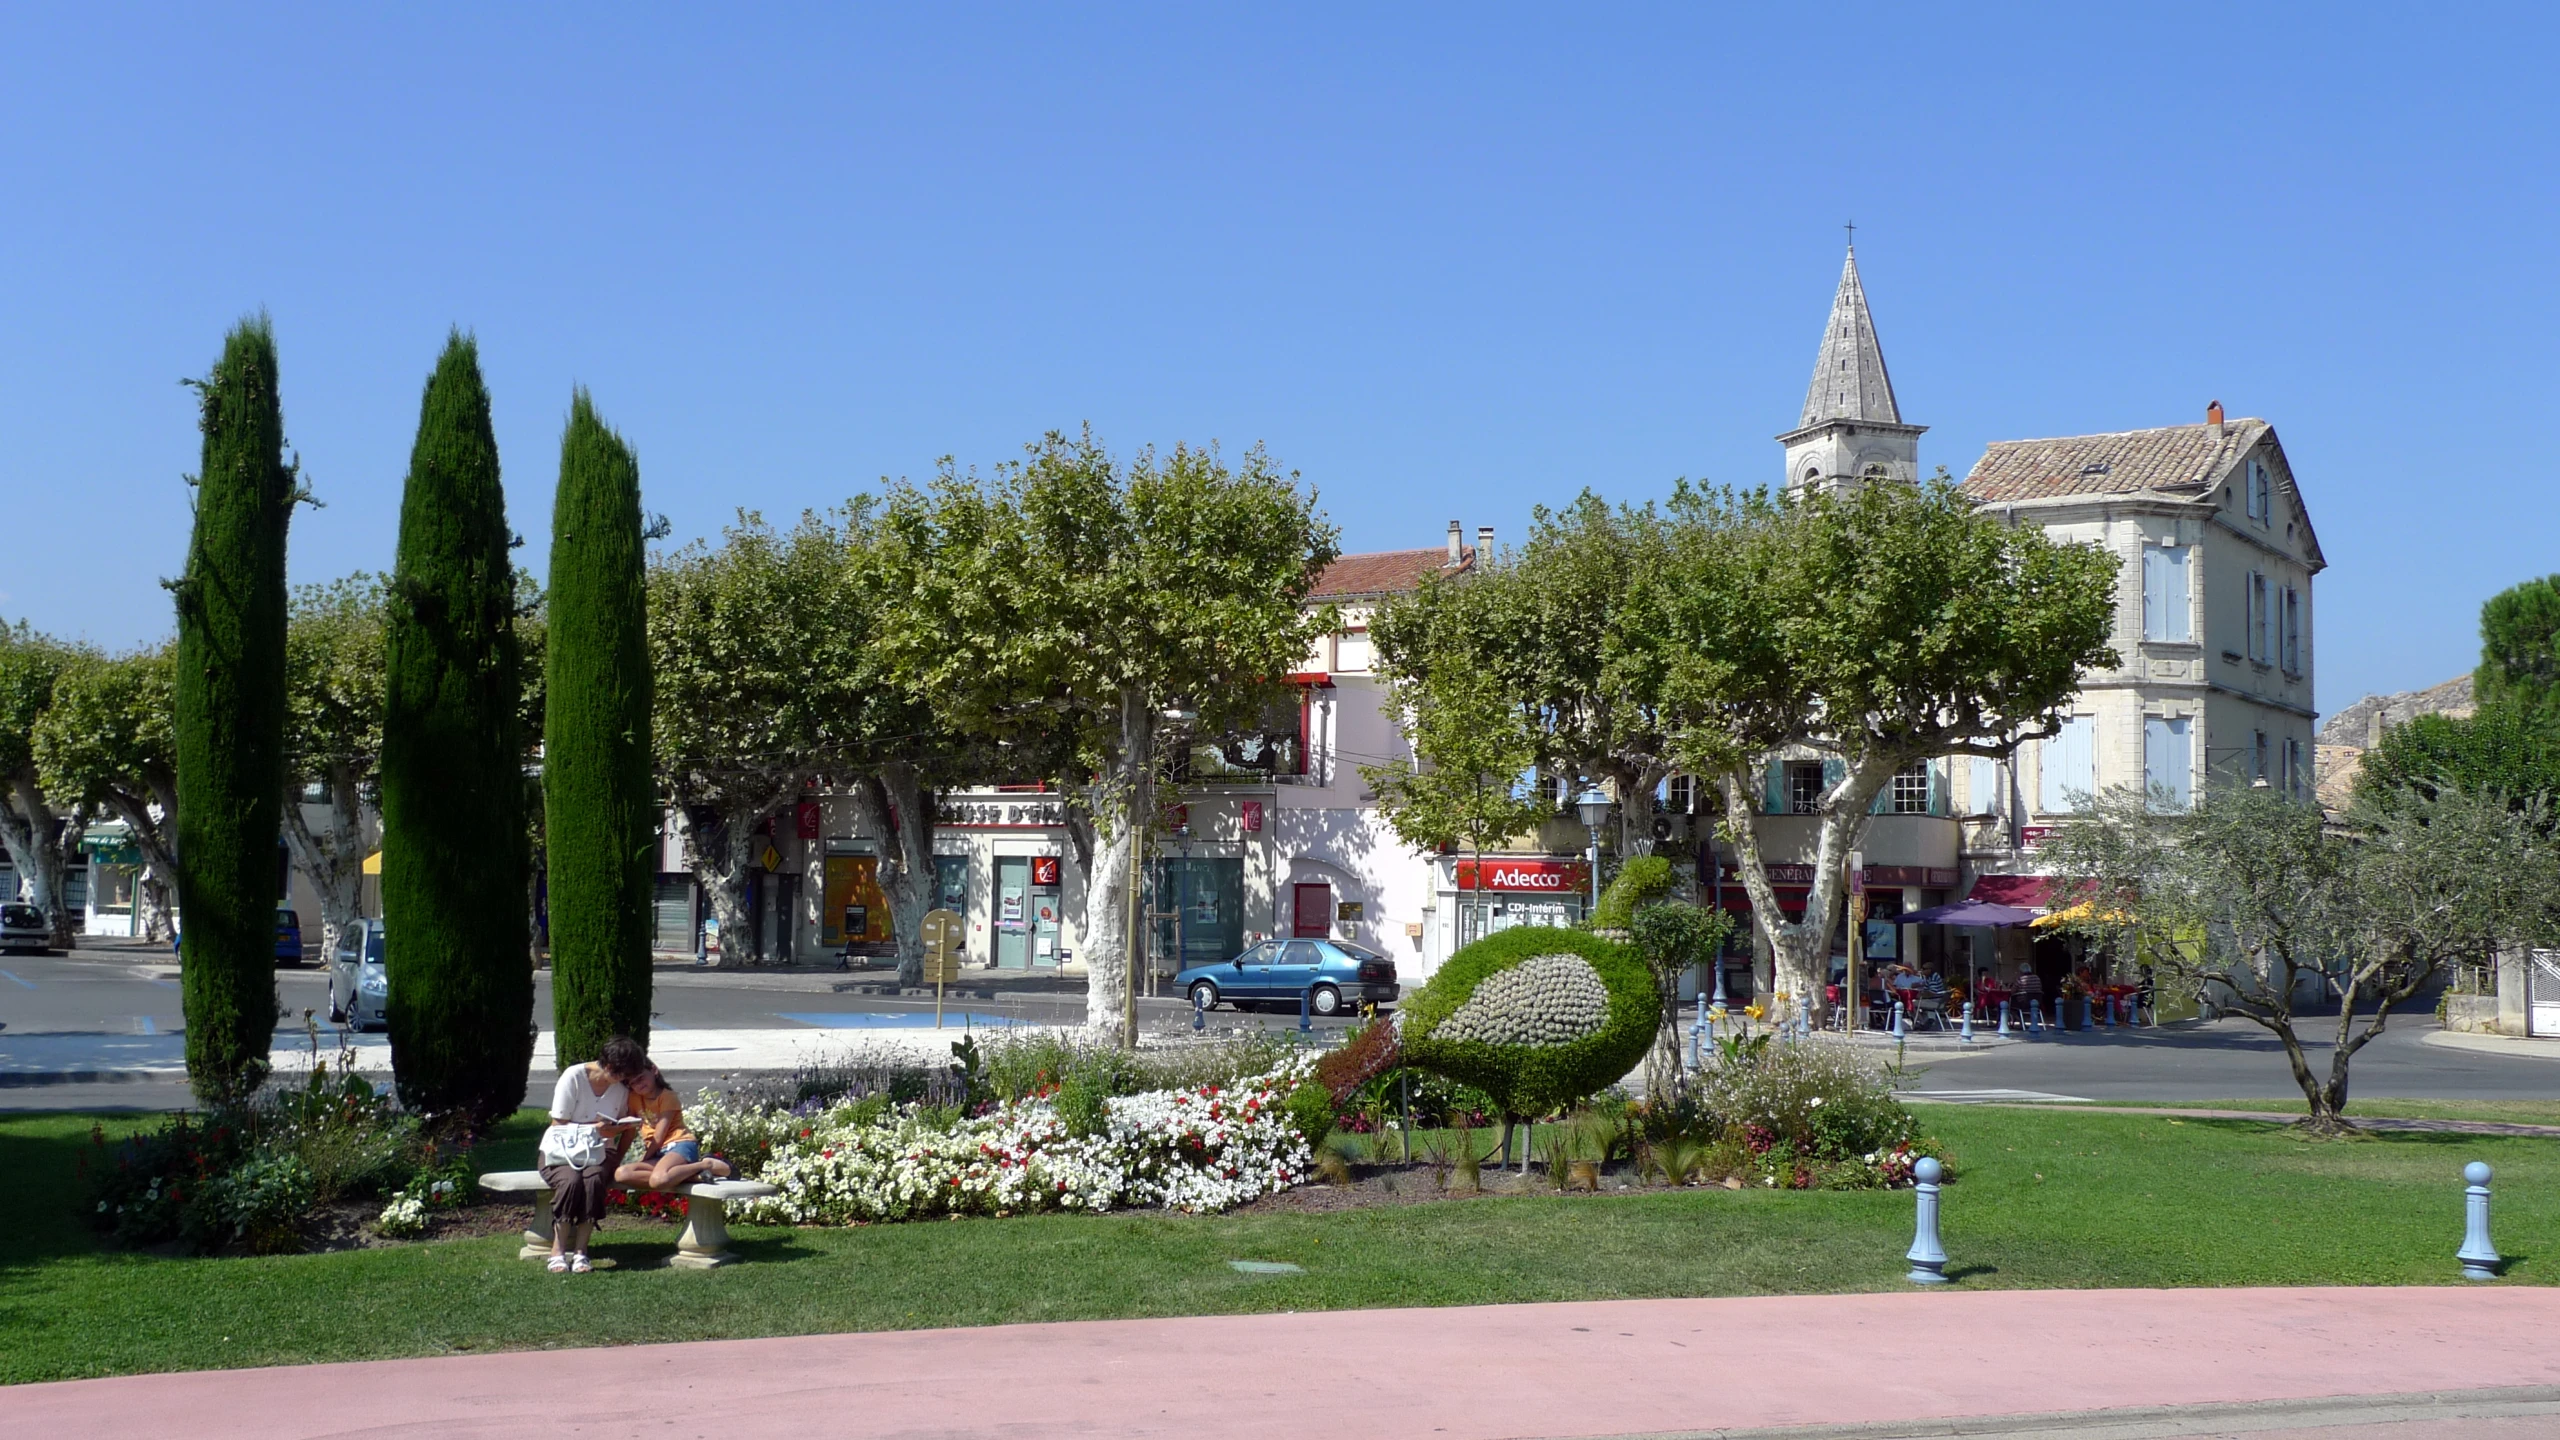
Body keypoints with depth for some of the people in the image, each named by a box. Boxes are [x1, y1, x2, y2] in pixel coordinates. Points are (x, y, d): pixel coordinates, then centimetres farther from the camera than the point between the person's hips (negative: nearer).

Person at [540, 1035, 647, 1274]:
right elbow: (558, 1126, -10)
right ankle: (558, 1251, -24)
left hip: (599, 1153, 3)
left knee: (594, 1180, -33)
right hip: (562, 1151, -3)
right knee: (571, 1180, -36)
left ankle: (580, 1251, -27)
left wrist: (615, 1160, -2)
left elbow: (625, 1129, 14)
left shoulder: (622, 1087, 4)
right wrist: (595, 1129, -23)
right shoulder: (573, 1077, -11)